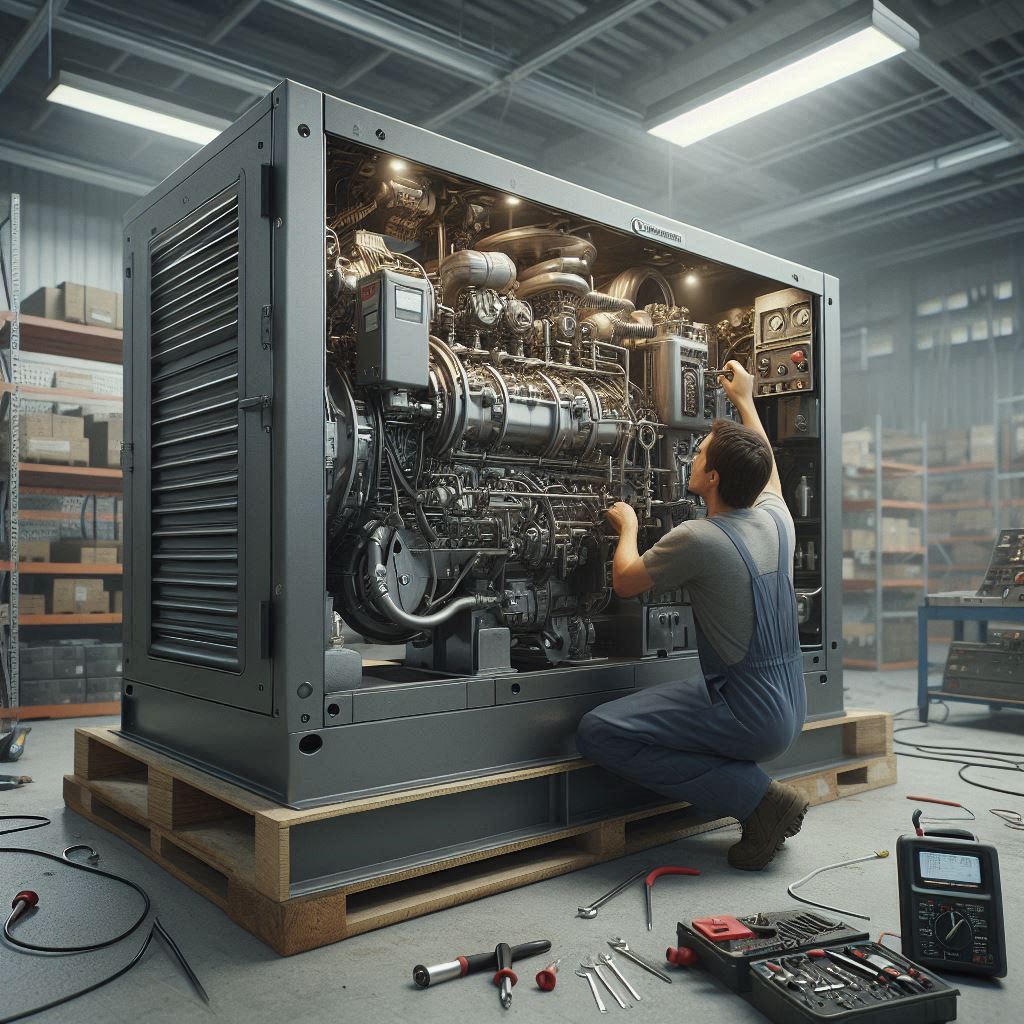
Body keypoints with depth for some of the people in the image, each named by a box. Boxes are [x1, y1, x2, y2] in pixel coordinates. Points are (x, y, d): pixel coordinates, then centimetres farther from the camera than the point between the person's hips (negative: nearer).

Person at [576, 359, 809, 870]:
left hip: (749, 714, -8)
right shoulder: (776, 518, 1)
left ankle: (756, 797, -7)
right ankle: (762, 800, 13)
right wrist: (745, 401, 36)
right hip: (789, 707, 8)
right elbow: (767, 468, 25)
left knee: (597, 733, -13)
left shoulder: (698, 539, -20)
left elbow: (625, 581, -3)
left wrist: (627, 526, 16)